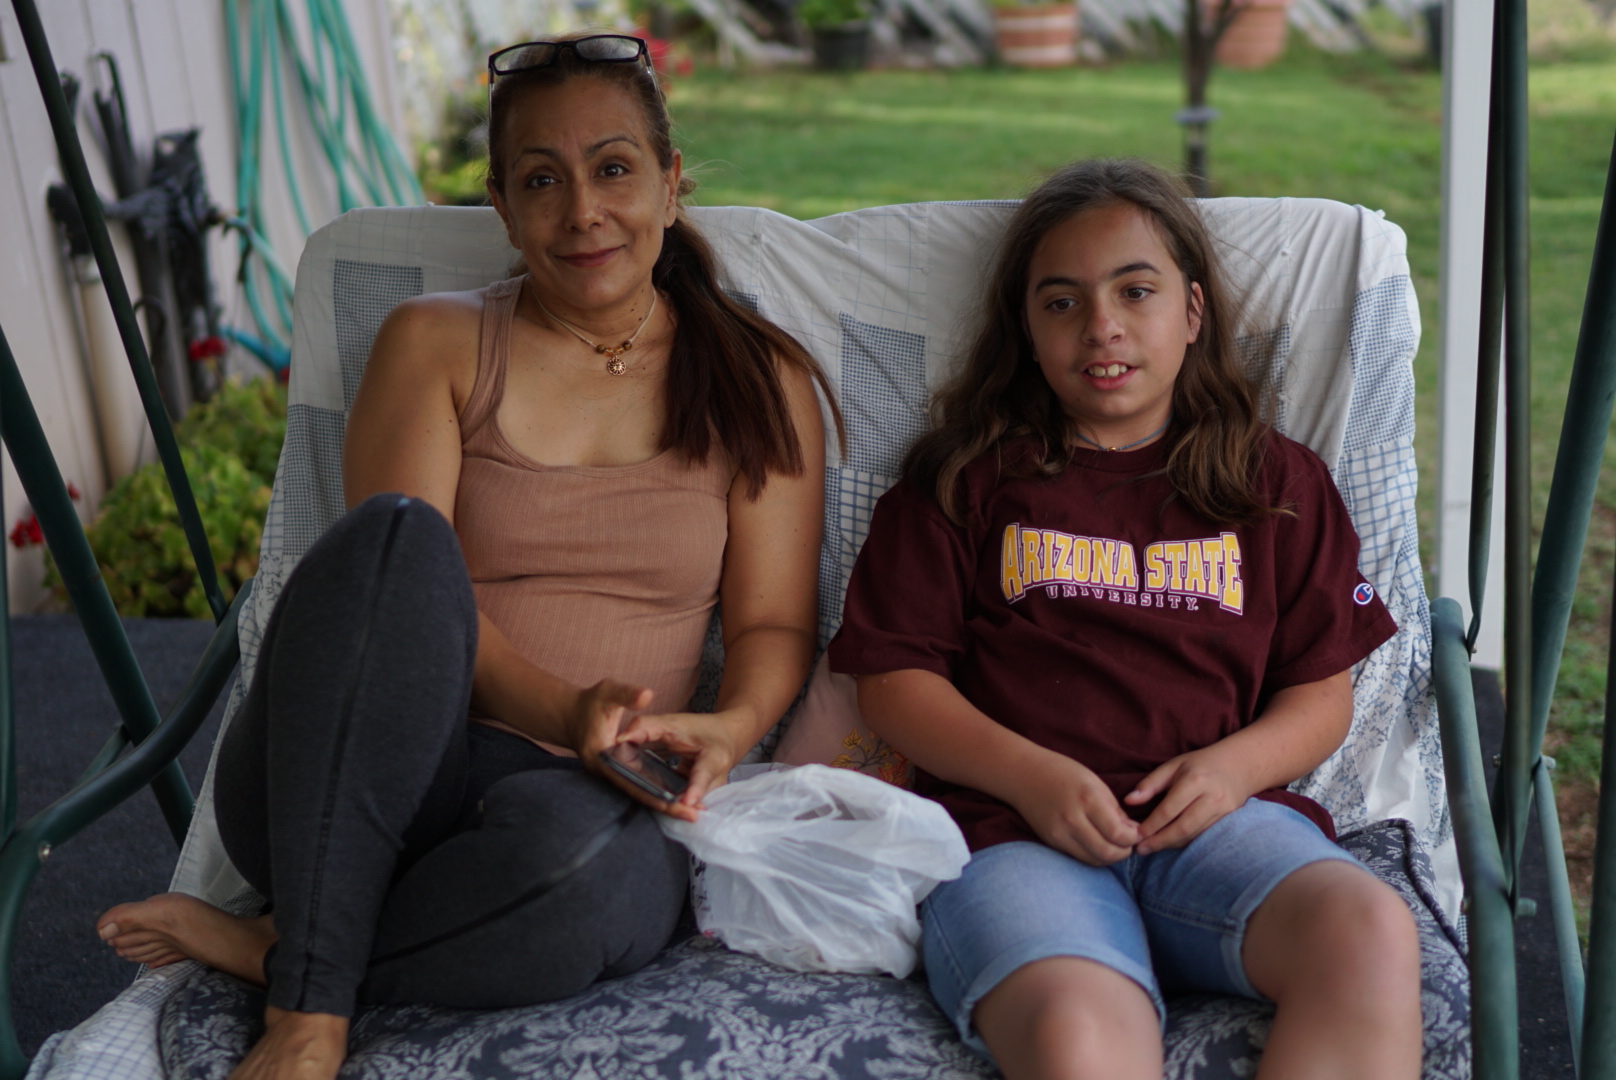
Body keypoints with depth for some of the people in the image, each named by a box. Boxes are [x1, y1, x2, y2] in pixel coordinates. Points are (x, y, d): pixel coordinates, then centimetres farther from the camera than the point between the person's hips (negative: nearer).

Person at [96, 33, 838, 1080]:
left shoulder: (759, 381, 12)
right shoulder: (434, 344, 9)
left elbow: (776, 623, 8)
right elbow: (404, 582, -5)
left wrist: (733, 727, -15)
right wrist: (566, 712, -22)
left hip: (578, 797, 0)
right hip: (348, 795, 0)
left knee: (581, 852, -39)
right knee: (397, 529, -32)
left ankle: (262, 946, -10)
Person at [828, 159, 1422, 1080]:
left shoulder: (1276, 482, 20)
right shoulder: (966, 479, 15)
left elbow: (1322, 689, 18)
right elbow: (894, 677, 9)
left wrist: (1235, 764, -5)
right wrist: (1031, 774, -8)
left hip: (1215, 820, 3)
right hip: (1012, 826, -2)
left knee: (1371, 933, -30)